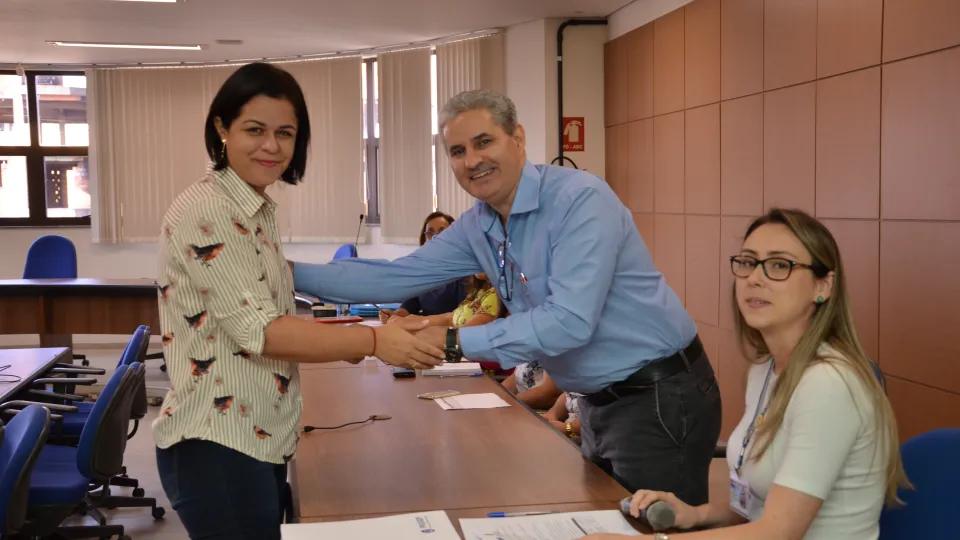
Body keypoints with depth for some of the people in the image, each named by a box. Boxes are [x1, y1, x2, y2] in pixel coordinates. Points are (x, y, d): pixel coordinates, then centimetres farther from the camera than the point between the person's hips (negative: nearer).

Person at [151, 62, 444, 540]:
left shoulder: (259, 211, 11)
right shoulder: (205, 211, -17)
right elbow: (256, 330, -21)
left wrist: (349, 342, 5)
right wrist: (373, 342, -23)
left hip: (261, 437, 9)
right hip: (217, 445, -9)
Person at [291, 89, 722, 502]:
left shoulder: (581, 199, -23)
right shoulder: (476, 228, 1)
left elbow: (571, 321, -31)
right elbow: (393, 278, 3)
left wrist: (454, 341, -28)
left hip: (660, 399, -8)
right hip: (600, 402, 8)